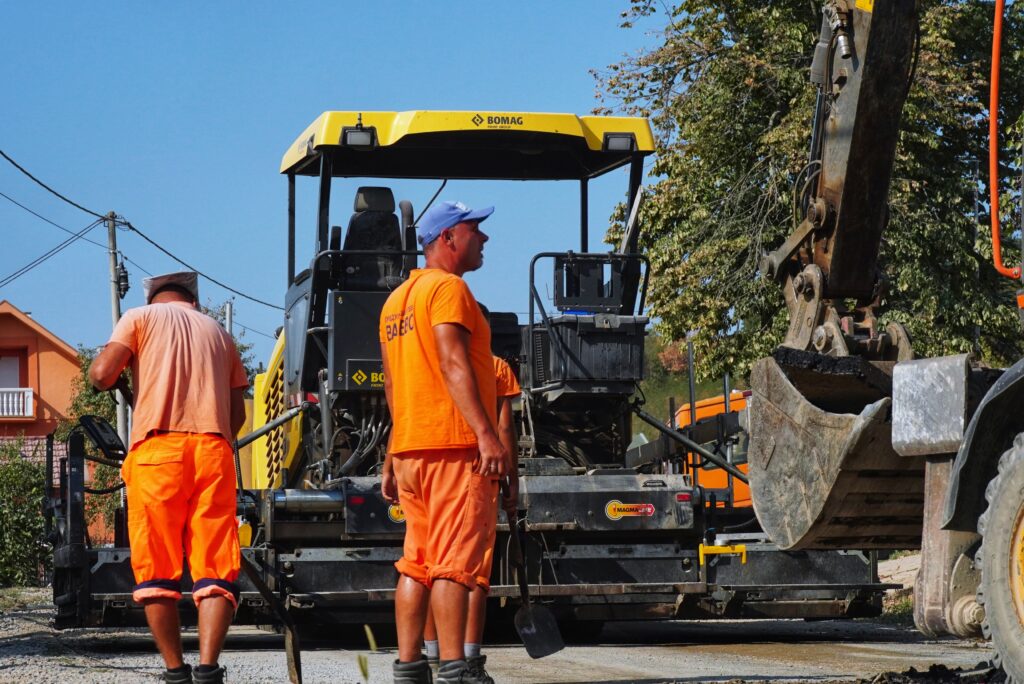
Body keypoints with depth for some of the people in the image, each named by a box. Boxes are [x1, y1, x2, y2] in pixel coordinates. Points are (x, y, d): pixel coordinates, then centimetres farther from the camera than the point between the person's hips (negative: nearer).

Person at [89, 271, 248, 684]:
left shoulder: (140, 317, 13)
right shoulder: (217, 332, 24)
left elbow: (102, 374, -1)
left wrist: (111, 381, 21)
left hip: (157, 447, -2)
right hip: (213, 448, 2)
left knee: (156, 567, 3)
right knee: (214, 567, -2)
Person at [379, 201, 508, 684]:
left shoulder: (397, 299, 22)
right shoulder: (447, 287, -6)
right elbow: (453, 364, -17)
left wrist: (392, 459, 24)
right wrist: (487, 433, -22)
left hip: (409, 447, 9)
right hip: (454, 445, -9)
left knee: (416, 562, 8)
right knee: (455, 561, -11)